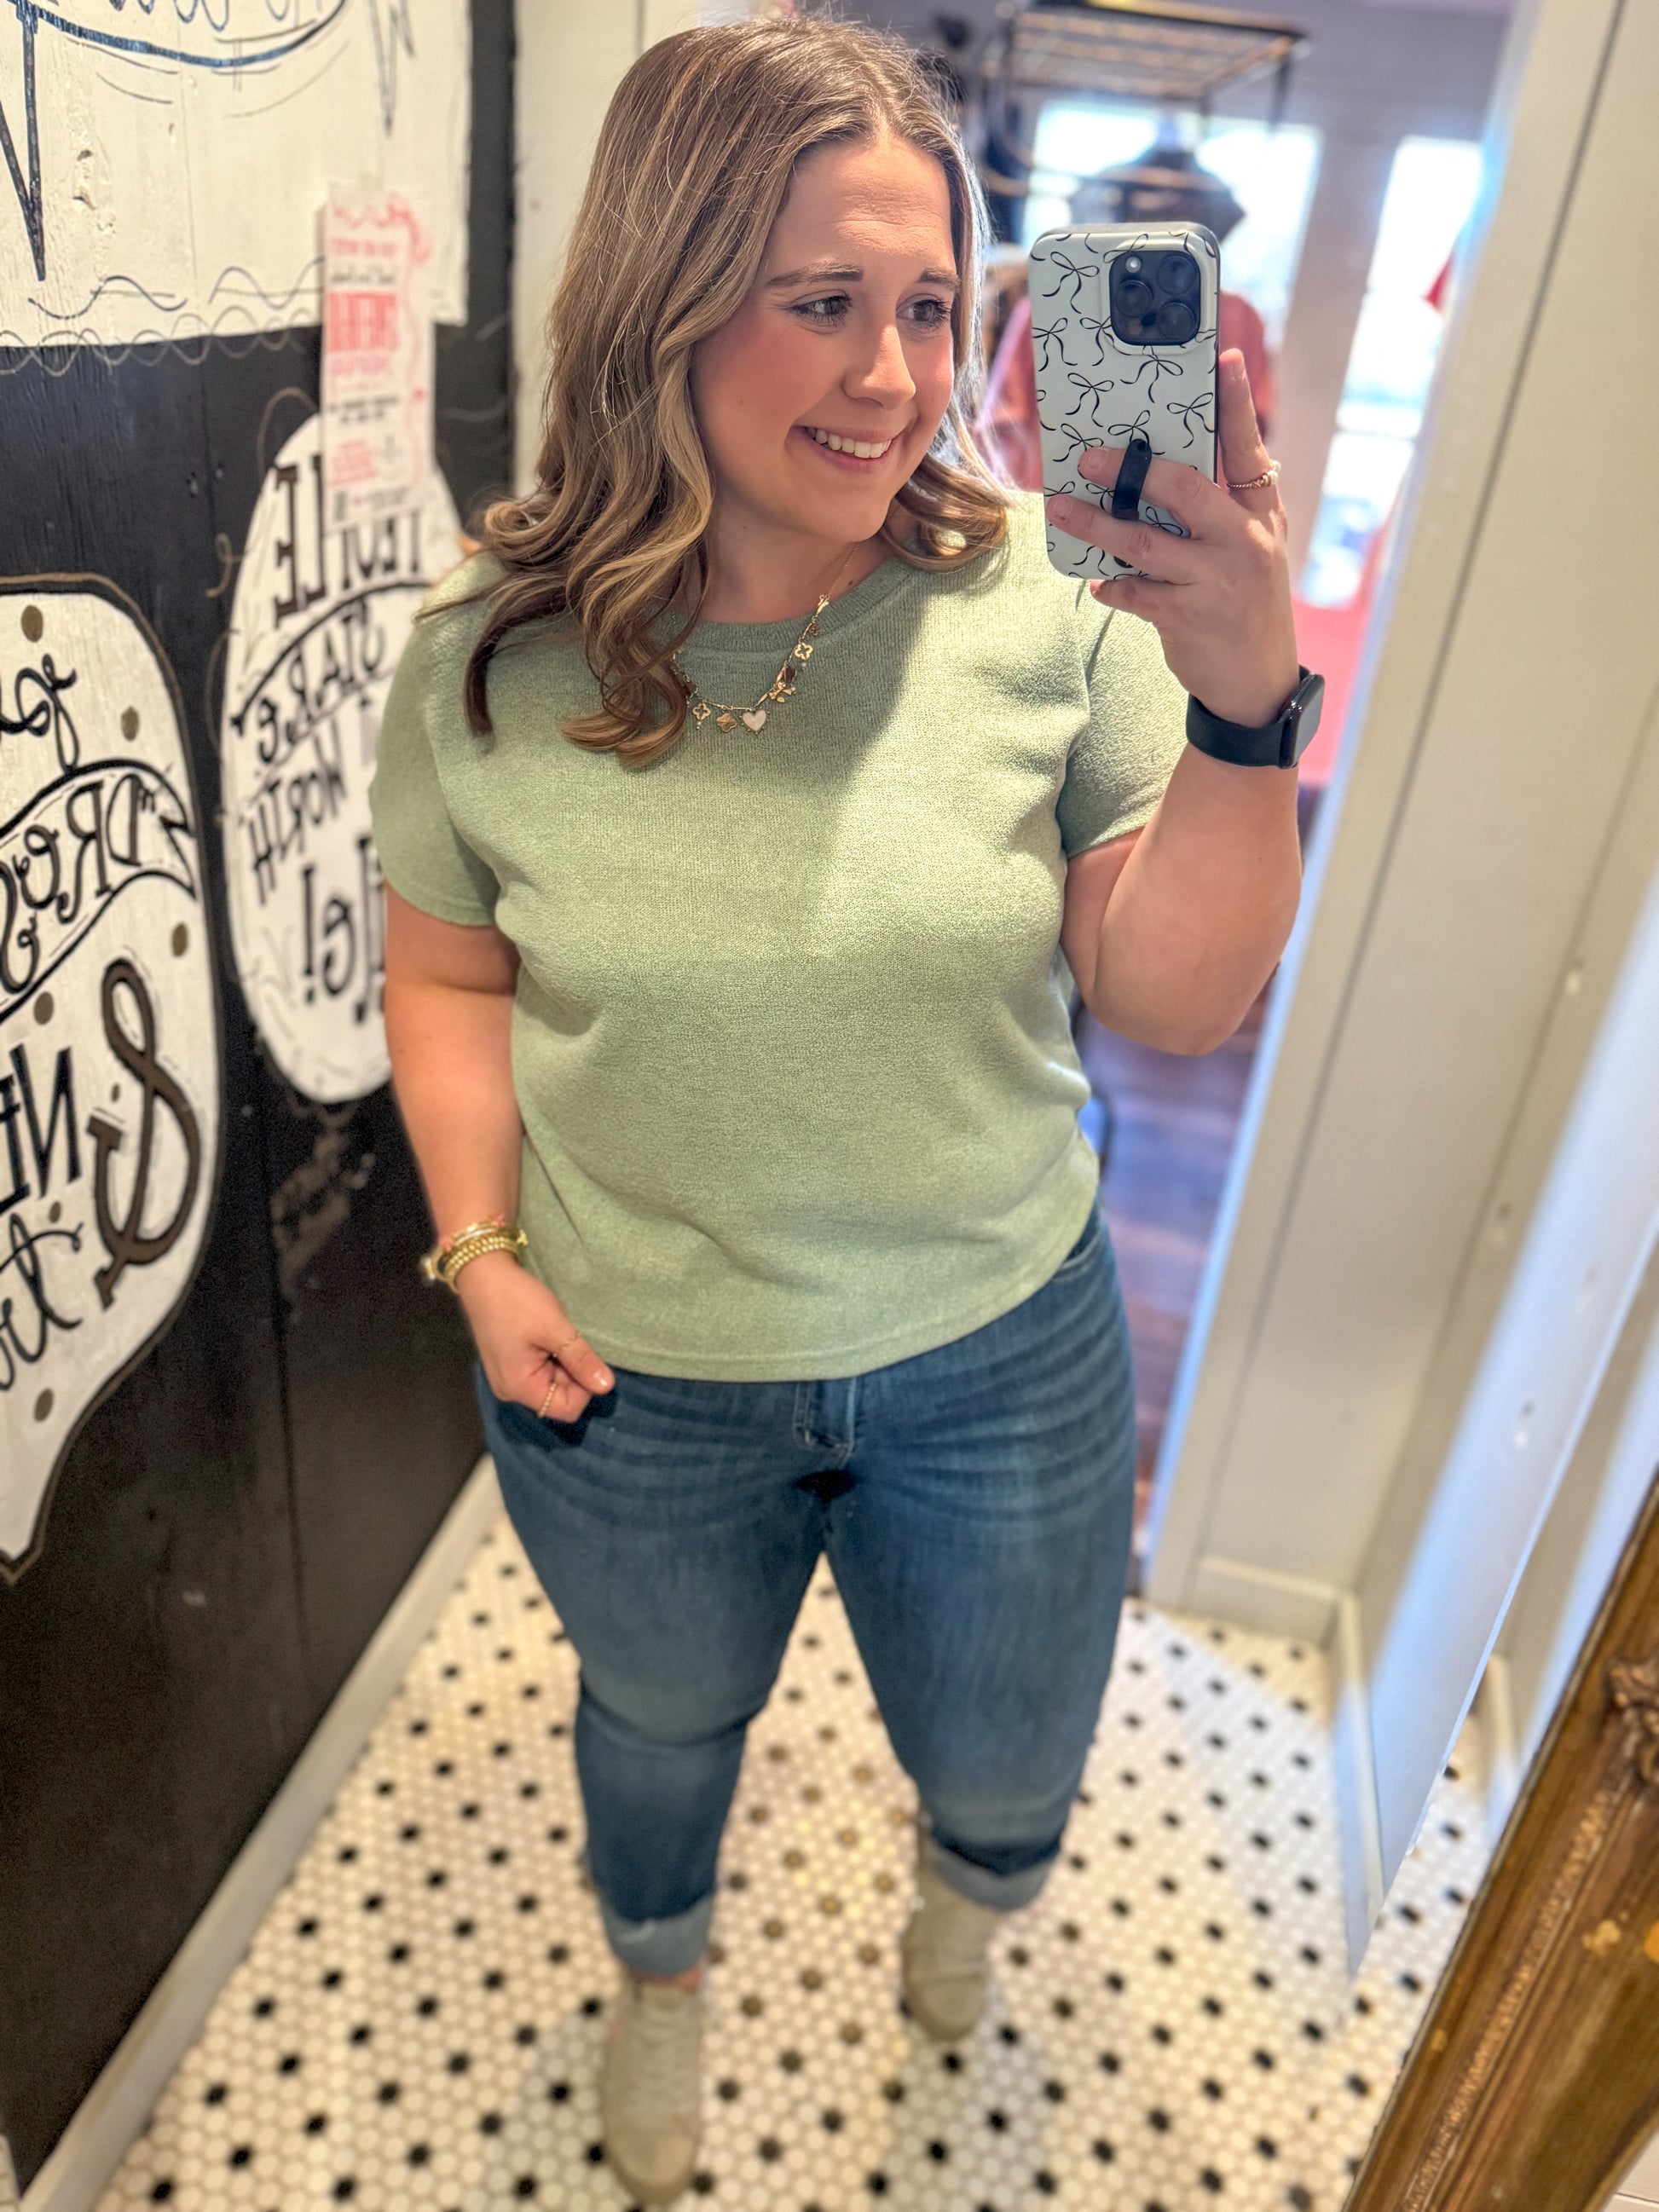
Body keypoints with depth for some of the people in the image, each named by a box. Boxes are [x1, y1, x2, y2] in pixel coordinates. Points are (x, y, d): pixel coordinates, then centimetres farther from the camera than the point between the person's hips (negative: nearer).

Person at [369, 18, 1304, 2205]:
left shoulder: (1049, 602, -17)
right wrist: (479, 1244, -10)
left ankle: (962, 1874, 67)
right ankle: (661, 1971, 68)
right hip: (632, 1377, 1)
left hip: (1004, 1350, 0)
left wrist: (1248, 707, -29)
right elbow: (448, 974, 1)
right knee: (663, 1725, 30)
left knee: (1011, 1780, 24)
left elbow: (1176, 999, -15)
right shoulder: (488, 664, -14)